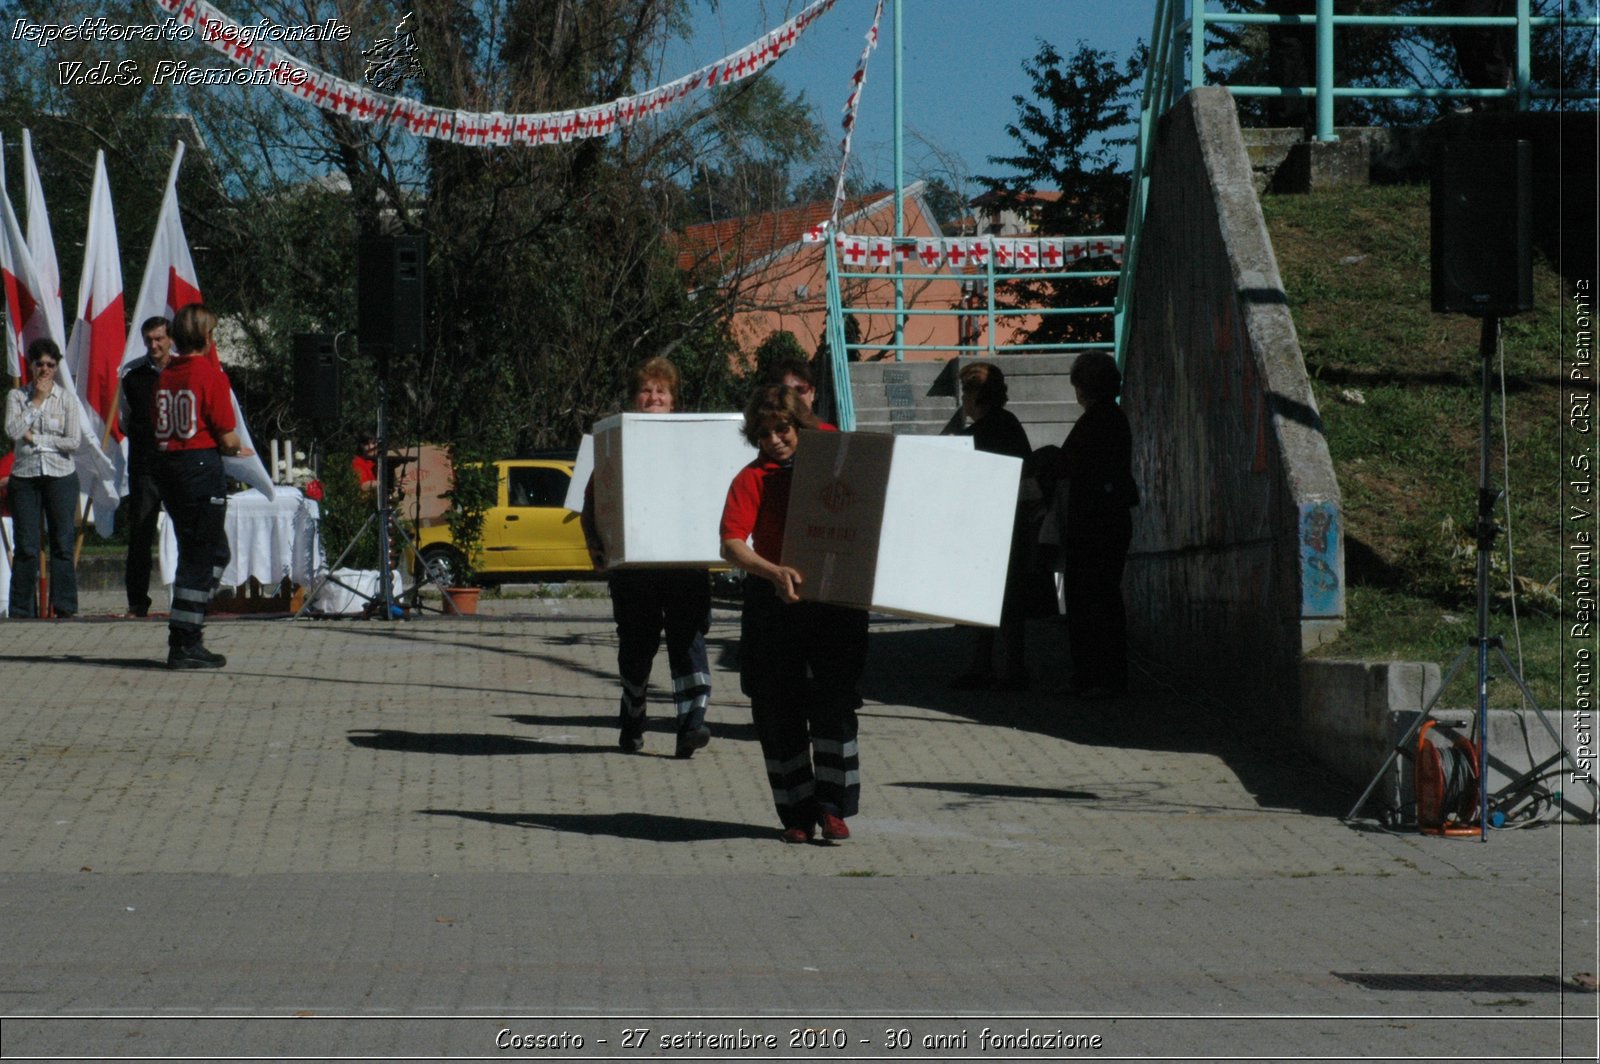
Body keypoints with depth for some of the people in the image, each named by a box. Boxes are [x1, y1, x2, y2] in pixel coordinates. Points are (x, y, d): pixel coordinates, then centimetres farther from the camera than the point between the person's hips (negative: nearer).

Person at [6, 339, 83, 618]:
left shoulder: (67, 398, 4)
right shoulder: (17, 396, 7)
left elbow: (74, 441, -6)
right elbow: (12, 431, -10)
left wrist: (36, 438, -7)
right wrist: (36, 401, -9)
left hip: (61, 476, -1)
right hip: (25, 476, 1)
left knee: (62, 543, -1)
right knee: (25, 545, 0)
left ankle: (65, 607, 4)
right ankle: (23, 610, 4)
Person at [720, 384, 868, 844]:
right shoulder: (753, 478, -1)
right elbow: (732, 544, -13)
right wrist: (775, 572, -28)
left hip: (836, 599, 1)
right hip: (775, 603, 0)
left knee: (835, 703, -6)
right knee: (779, 711, 4)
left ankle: (833, 806, 0)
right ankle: (796, 812, 13)